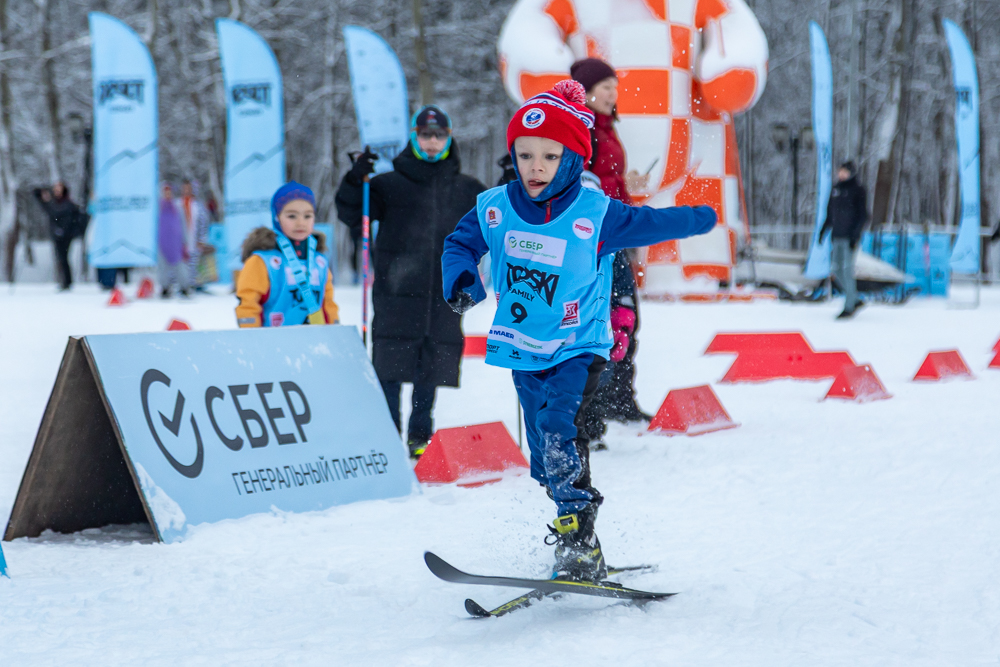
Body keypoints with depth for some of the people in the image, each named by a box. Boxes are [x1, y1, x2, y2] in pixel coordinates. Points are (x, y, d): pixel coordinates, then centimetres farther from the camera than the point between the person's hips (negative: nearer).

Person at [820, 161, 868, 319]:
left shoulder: (858, 190, -5)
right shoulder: (835, 189, 14)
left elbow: (863, 215, -8)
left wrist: (855, 235, -16)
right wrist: (824, 229, 16)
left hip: (850, 235, -7)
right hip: (837, 235, 7)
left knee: (847, 269, -8)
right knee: (836, 269, 6)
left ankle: (849, 307, -3)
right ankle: (855, 300, 18)